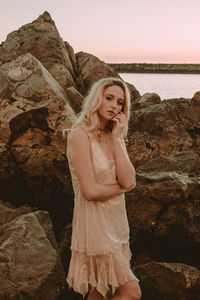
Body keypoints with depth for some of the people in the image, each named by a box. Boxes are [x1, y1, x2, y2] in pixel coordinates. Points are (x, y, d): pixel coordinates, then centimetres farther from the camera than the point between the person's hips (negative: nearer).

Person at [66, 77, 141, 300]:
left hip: (116, 221, 7)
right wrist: (122, 187, -6)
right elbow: (90, 191, -21)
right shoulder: (79, 135, -16)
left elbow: (128, 180, -8)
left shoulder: (114, 136, 5)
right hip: (94, 223, -7)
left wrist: (117, 138, -12)